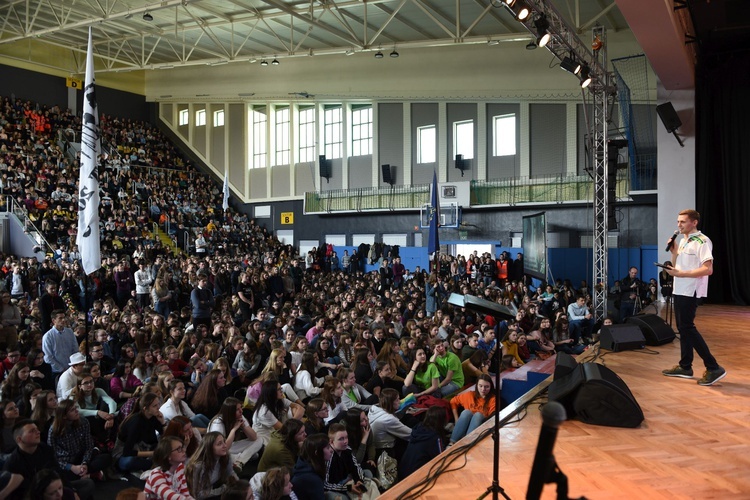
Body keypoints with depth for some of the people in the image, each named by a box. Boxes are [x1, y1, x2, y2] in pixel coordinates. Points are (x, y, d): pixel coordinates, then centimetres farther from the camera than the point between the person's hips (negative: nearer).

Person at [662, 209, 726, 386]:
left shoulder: (702, 241, -12)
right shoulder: (683, 240, 15)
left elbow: (708, 269, -22)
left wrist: (681, 274, -24)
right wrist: (673, 252, 3)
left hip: (691, 291, -9)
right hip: (679, 290, 9)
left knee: (687, 327, -10)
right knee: (683, 328, 11)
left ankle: (714, 368, -5)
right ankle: (685, 367, 18)